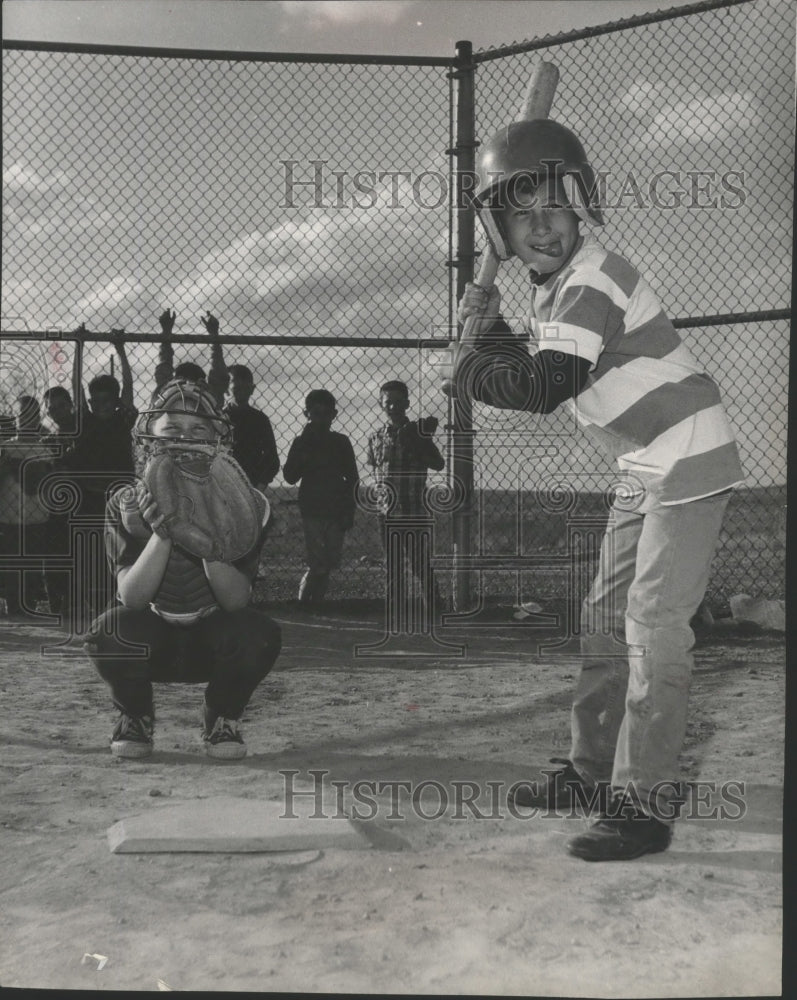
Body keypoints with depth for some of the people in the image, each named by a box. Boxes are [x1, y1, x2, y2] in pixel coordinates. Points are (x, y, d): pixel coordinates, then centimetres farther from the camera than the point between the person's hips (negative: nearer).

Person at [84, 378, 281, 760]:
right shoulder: (127, 505, -13)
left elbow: (236, 601, -24)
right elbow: (132, 598, -24)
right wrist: (162, 534, -40)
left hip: (213, 640, 0)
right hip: (152, 639, 0)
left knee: (259, 635, -31)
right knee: (110, 632, -32)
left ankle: (222, 719, 1)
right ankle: (135, 718, 1)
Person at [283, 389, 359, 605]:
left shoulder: (341, 442, 6)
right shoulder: (301, 443, 3)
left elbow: (352, 479, 7)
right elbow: (290, 477, -5)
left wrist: (349, 511, 1)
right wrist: (302, 455, -14)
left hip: (336, 510, 2)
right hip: (312, 510, -2)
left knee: (330, 562, 4)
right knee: (318, 564, -10)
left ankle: (316, 601, 14)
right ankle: (304, 600, 3)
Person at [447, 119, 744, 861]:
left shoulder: (591, 280, -21)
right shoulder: (550, 289, 10)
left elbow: (543, 387, -30)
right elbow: (536, 385, 15)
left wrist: (466, 369, -13)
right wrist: (489, 331, 2)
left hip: (687, 460, -10)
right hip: (645, 468, 10)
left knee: (653, 627, -13)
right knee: (606, 618, 13)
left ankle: (644, 801, -9)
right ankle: (592, 769, 24)